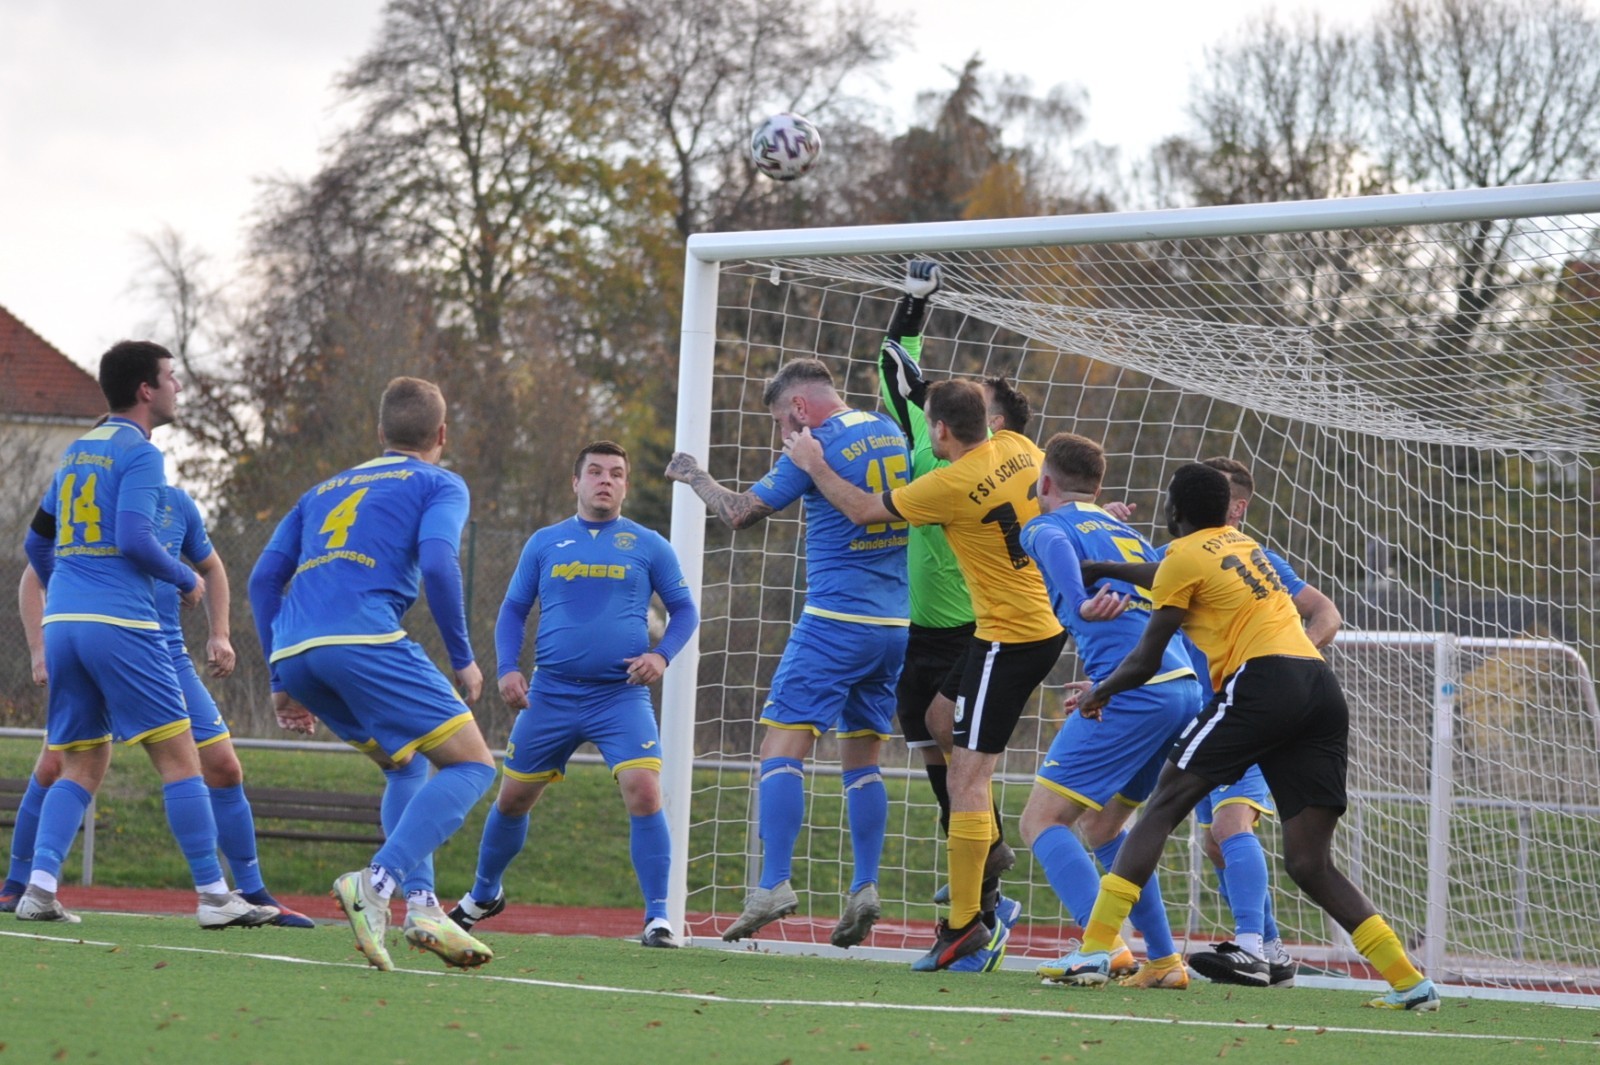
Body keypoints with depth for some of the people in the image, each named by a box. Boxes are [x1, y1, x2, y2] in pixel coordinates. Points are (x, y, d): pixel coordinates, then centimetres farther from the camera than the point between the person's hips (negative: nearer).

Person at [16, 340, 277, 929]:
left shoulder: (77, 452, 19)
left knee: (80, 767, 11)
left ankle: (39, 887, -5)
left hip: (62, 622, 8)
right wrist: (187, 580, -1)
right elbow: (133, 538, -17)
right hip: (121, 624, -8)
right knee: (178, 757, -3)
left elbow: (37, 541, 25)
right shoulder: (139, 453, -5)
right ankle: (213, 895, -5)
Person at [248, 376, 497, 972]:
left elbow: (264, 578, 24)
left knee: (405, 764, 26)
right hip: (363, 636, -7)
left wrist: (283, 682, 26)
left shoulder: (325, 491, 31)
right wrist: (462, 659, 4)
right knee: (471, 765, -1)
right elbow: (437, 564, -6)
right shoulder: (438, 485, 14)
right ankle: (377, 884, -22)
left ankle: (421, 906, 8)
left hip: (293, 652, 7)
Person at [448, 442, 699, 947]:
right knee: (513, 797, 11)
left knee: (644, 791, -21)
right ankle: (484, 895, 36)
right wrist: (507, 668, -1)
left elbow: (684, 610, 9)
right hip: (551, 694, 2)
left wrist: (661, 655, -9)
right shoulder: (544, 543, 8)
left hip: (621, 697, -2)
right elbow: (514, 609, 14)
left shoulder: (648, 546, 5)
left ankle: (657, 917, -15)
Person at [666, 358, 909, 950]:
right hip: (898, 623, 7)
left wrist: (695, 477, 13)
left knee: (783, 745, -7)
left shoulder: (818, 446, -9)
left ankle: (774, 884, -17)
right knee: (862, 757, 13)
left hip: (837, 618, -7)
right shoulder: (892, 434, 11)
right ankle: (865, 889, 4)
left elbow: (741, 513, -5)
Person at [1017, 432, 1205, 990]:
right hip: (1185, 687, 7)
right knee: (1101, 825, 22)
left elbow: (1059, 548, -17)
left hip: (1132, 693, -7)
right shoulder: (1128, 534, 28)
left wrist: (1080, 604, -35)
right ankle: (1164, 960, 15)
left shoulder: (1043, 527, 8)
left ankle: (1104, 945, -21)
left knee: (1041, 821, -3)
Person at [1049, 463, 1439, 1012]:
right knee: (1309, 862, 5)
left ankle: (1094, 951, -8)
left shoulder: (1184, 558, 6)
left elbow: (1145, 663, 8)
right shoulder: (1242, 544, 27)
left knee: (1163, 807, 1)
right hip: (1323, 689, 7)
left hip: (1262, 682, -7)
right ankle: (1410, 982, -6)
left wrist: (1097, 694, 25)